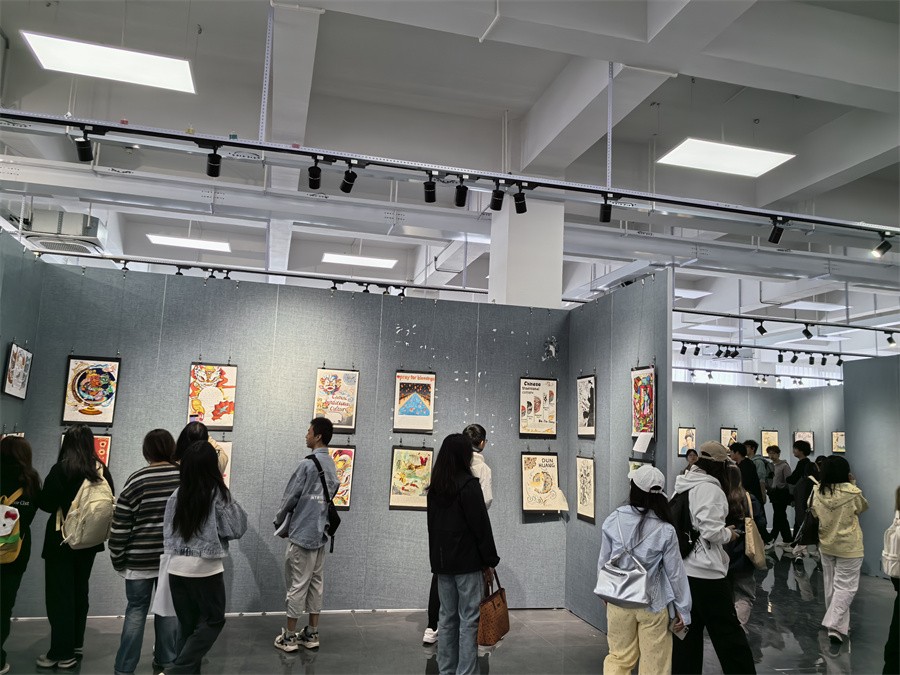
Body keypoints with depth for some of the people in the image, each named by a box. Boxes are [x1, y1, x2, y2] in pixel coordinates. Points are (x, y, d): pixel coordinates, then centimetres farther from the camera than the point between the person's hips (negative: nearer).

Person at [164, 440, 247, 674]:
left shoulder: (177, 494, -1)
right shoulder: (218, 494, -14)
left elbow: (167, 532, 7)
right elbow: (237, 529, -8)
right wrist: (232, 504, 4)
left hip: (177, 567, 5)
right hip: (205, 568, -5)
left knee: (187, 623, 16)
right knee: (213, 620, 11)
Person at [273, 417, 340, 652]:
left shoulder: (308, 464, -17)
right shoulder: (332, 467, 7)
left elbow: (290, 497, -11)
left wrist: (279, 522, 5)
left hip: (301, 533, -7)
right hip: (320, 533, 7)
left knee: (297, 585, 1)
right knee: (316, 584, 11)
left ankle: (289, 636, 10)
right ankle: (312, 633, 18)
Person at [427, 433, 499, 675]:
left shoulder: (435, 487, 9)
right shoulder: (469, 484, -13)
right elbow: (481, 525, -12)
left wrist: (436, 559, 17)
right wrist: (489, 562, -6)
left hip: (441, 561, 7)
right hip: (467, 561, -7)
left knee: (446, 617, 13)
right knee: (468, 619, 0)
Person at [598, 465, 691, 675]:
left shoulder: (613, 521, -9)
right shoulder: (665, 530, -14)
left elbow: (603, 562, 1)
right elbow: (675, 571, -7)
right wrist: (683, 609, 5)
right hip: (653, 604, -2)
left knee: (619, 656, 18)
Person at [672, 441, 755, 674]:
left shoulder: (682, 486, 9)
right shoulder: (710, 489, -15)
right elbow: (711, 531, -20)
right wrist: (728, 533, -1)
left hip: (682, 570, 8)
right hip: (706, 572, -8)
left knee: (688, 631, 14)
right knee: (728, 633, 4)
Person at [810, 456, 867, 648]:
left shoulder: (818, 492, -8)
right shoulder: (852, 492, -18)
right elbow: (863, 507, 3)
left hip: (826, 545, 4)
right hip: (849, 546, -4)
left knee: (831, 585, 16)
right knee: (845, 587, 2)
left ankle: (839, 625, 28)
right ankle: (835, 625, -6)